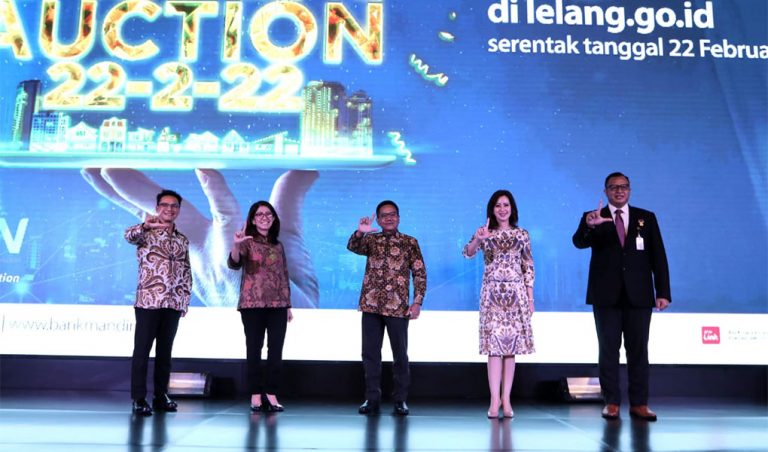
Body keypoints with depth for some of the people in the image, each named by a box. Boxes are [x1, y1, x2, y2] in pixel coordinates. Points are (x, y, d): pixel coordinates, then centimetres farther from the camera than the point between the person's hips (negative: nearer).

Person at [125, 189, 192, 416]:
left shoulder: (183, 240, 15)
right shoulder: (147, 232, 0)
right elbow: (130, 235, -24)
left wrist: (185, 299, 7)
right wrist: (146, 225, -45)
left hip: (173, 304, 5)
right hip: (148, 301, -5)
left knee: (165, 351, 10)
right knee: (142, 350, -1)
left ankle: (161, 396, 18)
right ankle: (139, 399, 5)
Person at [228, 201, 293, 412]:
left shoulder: (278, 246, 14)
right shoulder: (248, 242, -1)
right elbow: (234, 263, -19)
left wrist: (288, 305, 13)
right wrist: (235, 245, -41)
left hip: (277, 305, 4)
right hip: (252, 304, -4)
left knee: (276, 351, 1)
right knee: (254, 349, 0)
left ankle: (271, 394, 7)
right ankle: (256, 395, 5)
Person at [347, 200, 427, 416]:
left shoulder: (410, 242, 6)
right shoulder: (370, 240, 10)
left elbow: (420, 274, 3)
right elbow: (353, 247, -10)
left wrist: (417, 302, -6)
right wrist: (360, 232, -31)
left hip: (397, 307, -2)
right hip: (371, 306, 2)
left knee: (400, 354, 4)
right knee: (370, 354, 5)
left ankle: (400, 400, 15)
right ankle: (372, 399, 14)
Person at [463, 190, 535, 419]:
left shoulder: (522, 234, 7)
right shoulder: (485, 232, 5)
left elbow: (528, 267, 8)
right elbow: (468, 252, -12)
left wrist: (530, 297, 4)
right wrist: (477, 240, -33)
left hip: (516, 293, 1)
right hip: (492, 293, -1)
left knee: (511, 345, 3)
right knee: (494, 344, -5)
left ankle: (506, 399, 8)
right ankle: (495, 399, -3)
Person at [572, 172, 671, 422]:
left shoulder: (647, 218, 8)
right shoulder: (593, 218, 4)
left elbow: (658, 257, 6)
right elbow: (579, 242, -16)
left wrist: (663, 292, -2)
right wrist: (589, 225, -38)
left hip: (638, 295, 1)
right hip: (606, 295, -1)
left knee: (638, 350, 5)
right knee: (608, 350, 3)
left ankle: (639, 403, 12)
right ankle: (612, 402, 10)